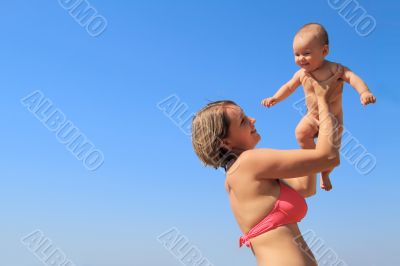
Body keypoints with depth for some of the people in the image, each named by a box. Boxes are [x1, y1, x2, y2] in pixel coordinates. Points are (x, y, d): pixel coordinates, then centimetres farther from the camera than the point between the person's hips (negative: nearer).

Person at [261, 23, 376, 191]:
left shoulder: (334, 69, -22)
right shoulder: (301, 74, -8)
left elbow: (352, 77, -34)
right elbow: (289, 87, 6)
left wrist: (364, 92, -51)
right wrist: (274, 98, -5)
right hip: (312, 116, 2)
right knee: (301, 133, -27)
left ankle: (325, 175, 34)